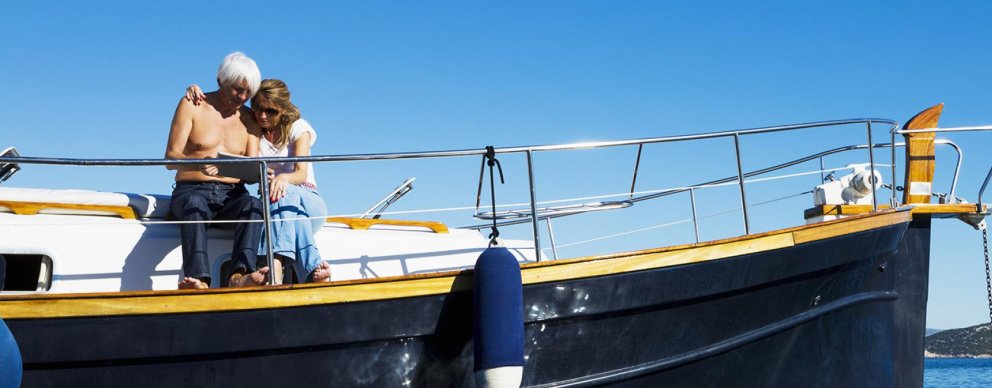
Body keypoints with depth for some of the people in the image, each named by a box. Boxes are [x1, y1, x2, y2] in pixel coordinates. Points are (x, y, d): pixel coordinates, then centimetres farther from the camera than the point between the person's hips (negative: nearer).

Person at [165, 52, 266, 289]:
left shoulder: (249, 120, 16)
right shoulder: (192, 107, 5)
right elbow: (170, 158, -5)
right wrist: (198, 162, -29)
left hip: (232, 195, 3)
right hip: (192, 190, -3)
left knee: (253, 205, -33)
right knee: (194, 205, -39)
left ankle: (240, 274, -54)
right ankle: (199, 279, -59)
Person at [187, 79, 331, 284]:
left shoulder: (298, 128, 1)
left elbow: (301, 173, -15)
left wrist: (284, 177, -39)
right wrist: (196, 93, -8)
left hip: (308, 200, -2)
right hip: (273, 203, 2)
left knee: (286, 193, -38)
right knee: (279, 193, -37)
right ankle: (313, 268, -59)